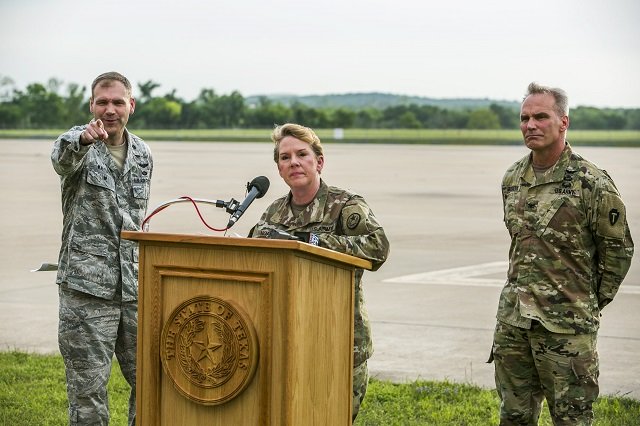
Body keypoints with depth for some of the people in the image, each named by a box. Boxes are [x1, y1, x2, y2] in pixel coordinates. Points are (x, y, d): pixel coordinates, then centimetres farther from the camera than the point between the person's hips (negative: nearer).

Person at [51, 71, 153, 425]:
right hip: (87, 286, -5)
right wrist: (83, 138, -53)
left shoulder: (143, 155, 12)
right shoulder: (80, 146, -4)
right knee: (88, 386, -3)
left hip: (135, 286, 5)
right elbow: (62, 158, -30)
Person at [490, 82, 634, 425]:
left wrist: (592, 303, 2)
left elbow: (618, 250, -4)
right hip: (512, 319, 6)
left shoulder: (592, 183, -11)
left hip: (567, 326, -6)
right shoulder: (512, 179, 8)